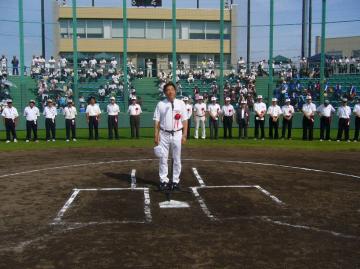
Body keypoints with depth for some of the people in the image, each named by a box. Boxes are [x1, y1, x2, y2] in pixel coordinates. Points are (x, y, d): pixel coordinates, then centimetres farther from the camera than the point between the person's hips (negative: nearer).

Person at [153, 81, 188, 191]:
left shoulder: (181, 103, 2)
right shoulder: (160, 104, 2)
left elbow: (185, 120, 2)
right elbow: (157, 121, 2)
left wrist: (184, 135, -4)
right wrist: (156, 135, -5)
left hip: (177, 134, 0)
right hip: (164, 134, 0)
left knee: (177, 159, 7)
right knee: (163, 158, 4)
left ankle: (176, 181, 17)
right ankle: (164, 180, 15)